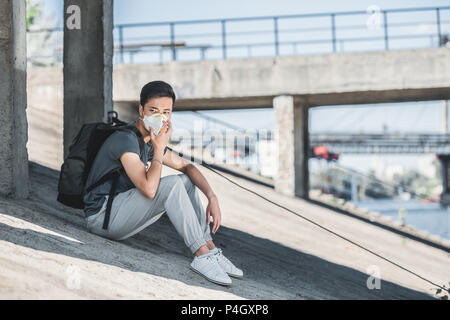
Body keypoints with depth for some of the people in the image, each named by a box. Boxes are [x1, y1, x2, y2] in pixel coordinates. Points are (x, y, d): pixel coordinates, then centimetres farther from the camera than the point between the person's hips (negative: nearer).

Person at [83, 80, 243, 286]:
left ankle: (211, 250, -5)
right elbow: (149, 189, -32)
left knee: (186, 181, 5)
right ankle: (201, 256, -23)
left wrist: (212, 197, 0)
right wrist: (160, 148, -20)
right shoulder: (126, 139, -21)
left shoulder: (151, 139, 9)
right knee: (172, 185, -24)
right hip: (102, 215, -10)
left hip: (121, 209, 10)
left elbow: (186, 166, 15)